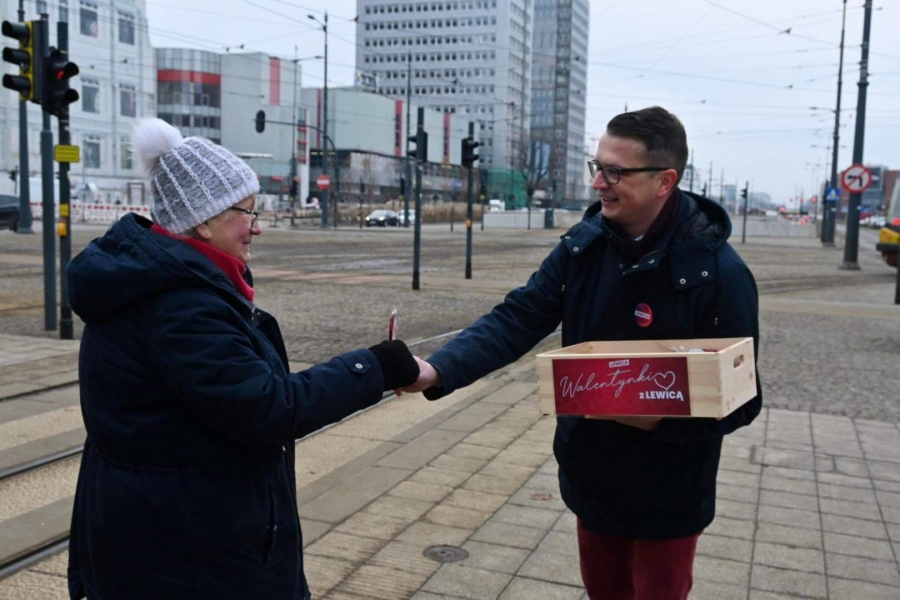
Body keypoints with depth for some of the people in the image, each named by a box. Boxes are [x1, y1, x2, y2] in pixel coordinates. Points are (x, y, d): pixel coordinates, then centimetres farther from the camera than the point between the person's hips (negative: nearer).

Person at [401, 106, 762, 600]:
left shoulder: (719, 273, -21)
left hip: (667, 495, -4)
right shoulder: (583, 245, -7)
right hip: (591, 477, 5)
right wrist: (438, 370, -27)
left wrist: (662, 419, -32)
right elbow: (517, 319, -12)